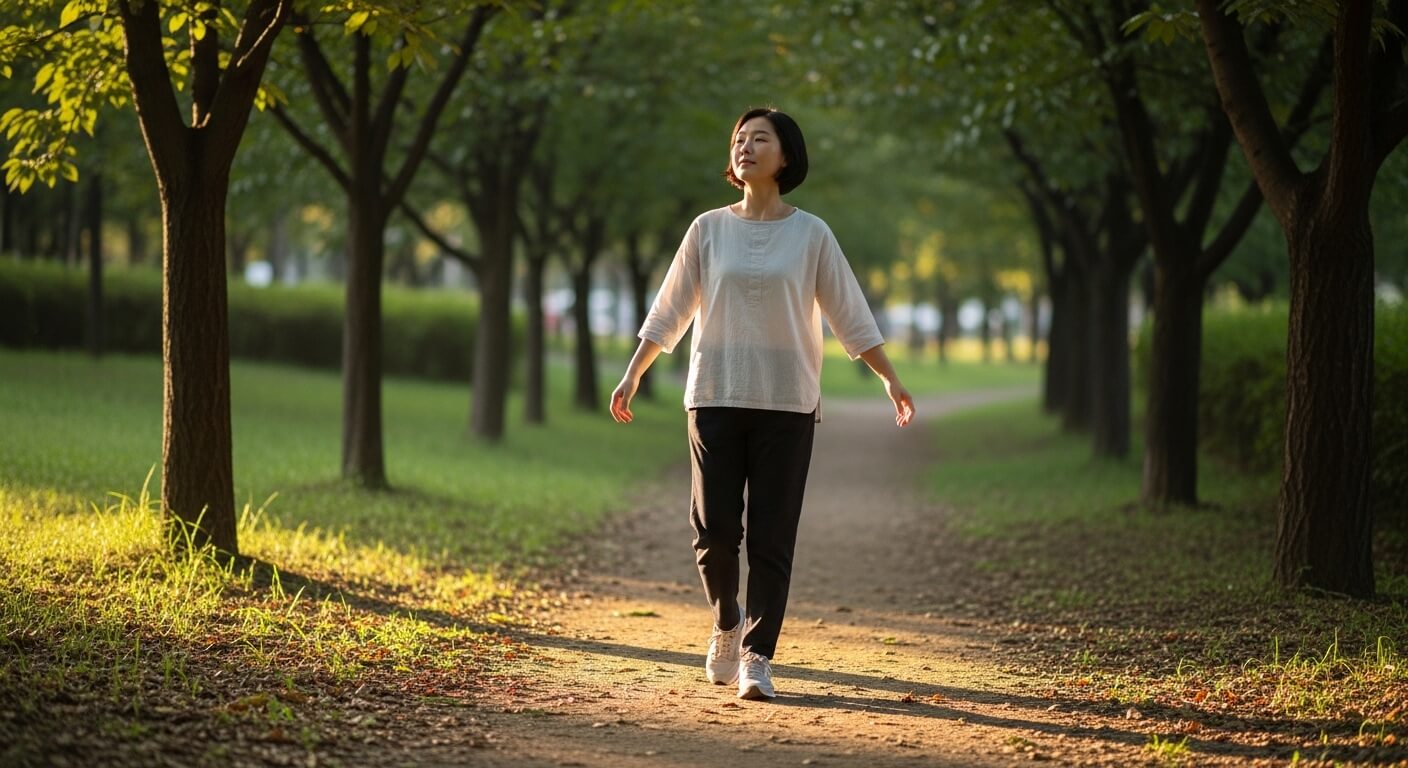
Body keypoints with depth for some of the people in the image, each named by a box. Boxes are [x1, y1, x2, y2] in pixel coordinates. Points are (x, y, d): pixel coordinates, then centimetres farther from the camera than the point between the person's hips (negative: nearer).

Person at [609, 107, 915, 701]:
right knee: (714, 530, -3)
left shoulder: (811, 235, 4)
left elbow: (850, 316, 7)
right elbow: (668, 312, 11)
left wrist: (890, 380, 4)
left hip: (787, 405, -1)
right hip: (715, 398, 1)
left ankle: (757, 656, 3)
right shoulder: (709, 230, 6)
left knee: (771, 537, -3)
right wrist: (632, 376, 9)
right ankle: (728, 624, 24)